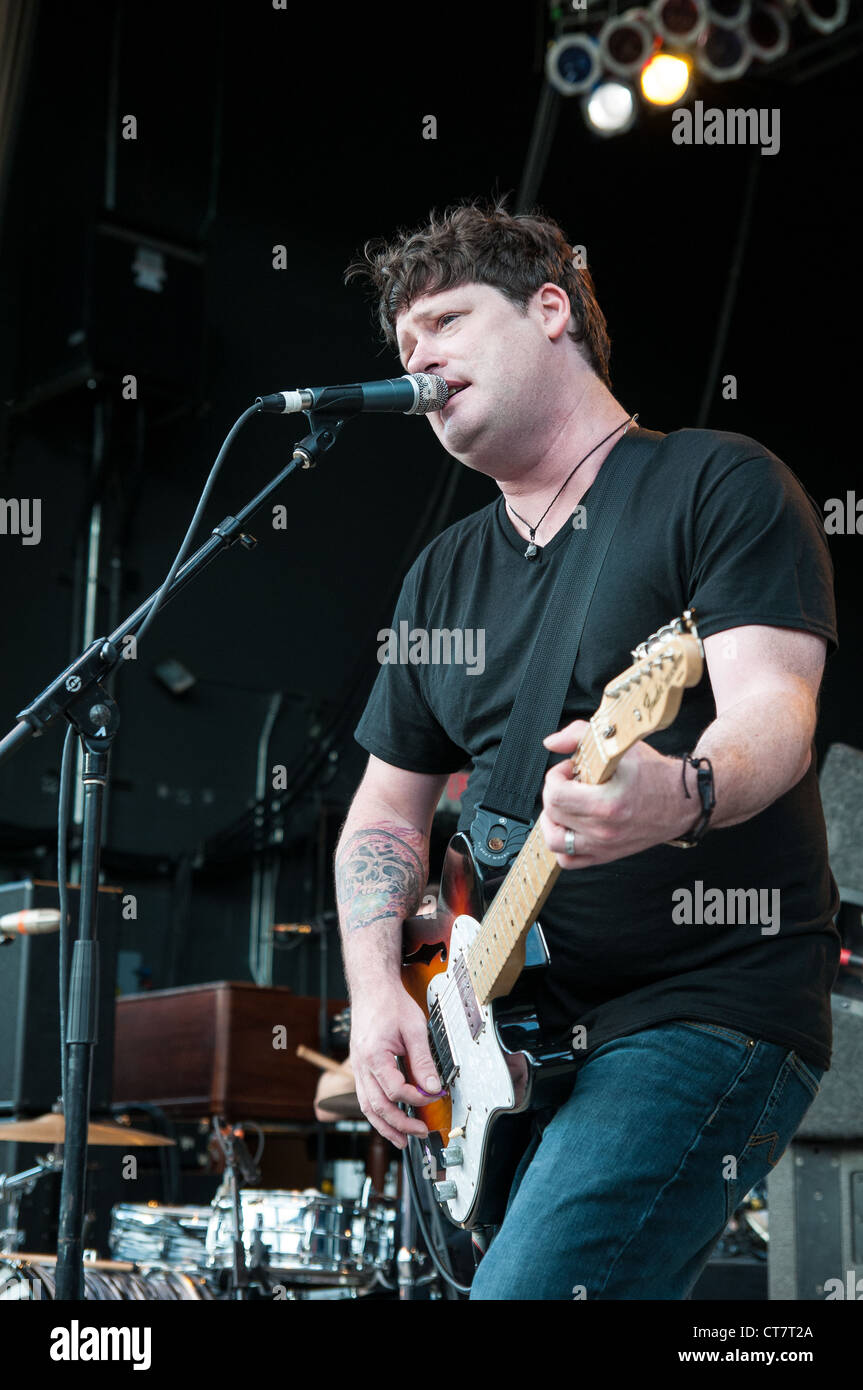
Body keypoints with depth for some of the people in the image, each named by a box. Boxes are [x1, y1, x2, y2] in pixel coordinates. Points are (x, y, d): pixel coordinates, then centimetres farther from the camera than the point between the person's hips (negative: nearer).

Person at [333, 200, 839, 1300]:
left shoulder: (717, 484, -3)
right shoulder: (444, 575, 16)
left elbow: (773, 709, -17)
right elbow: (386, 808, 19)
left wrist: (682, 797, -40)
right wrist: (376, 991, 2)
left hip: (713, 1007, -7)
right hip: (506, 1039, 7)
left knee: (530, 1286, -23)